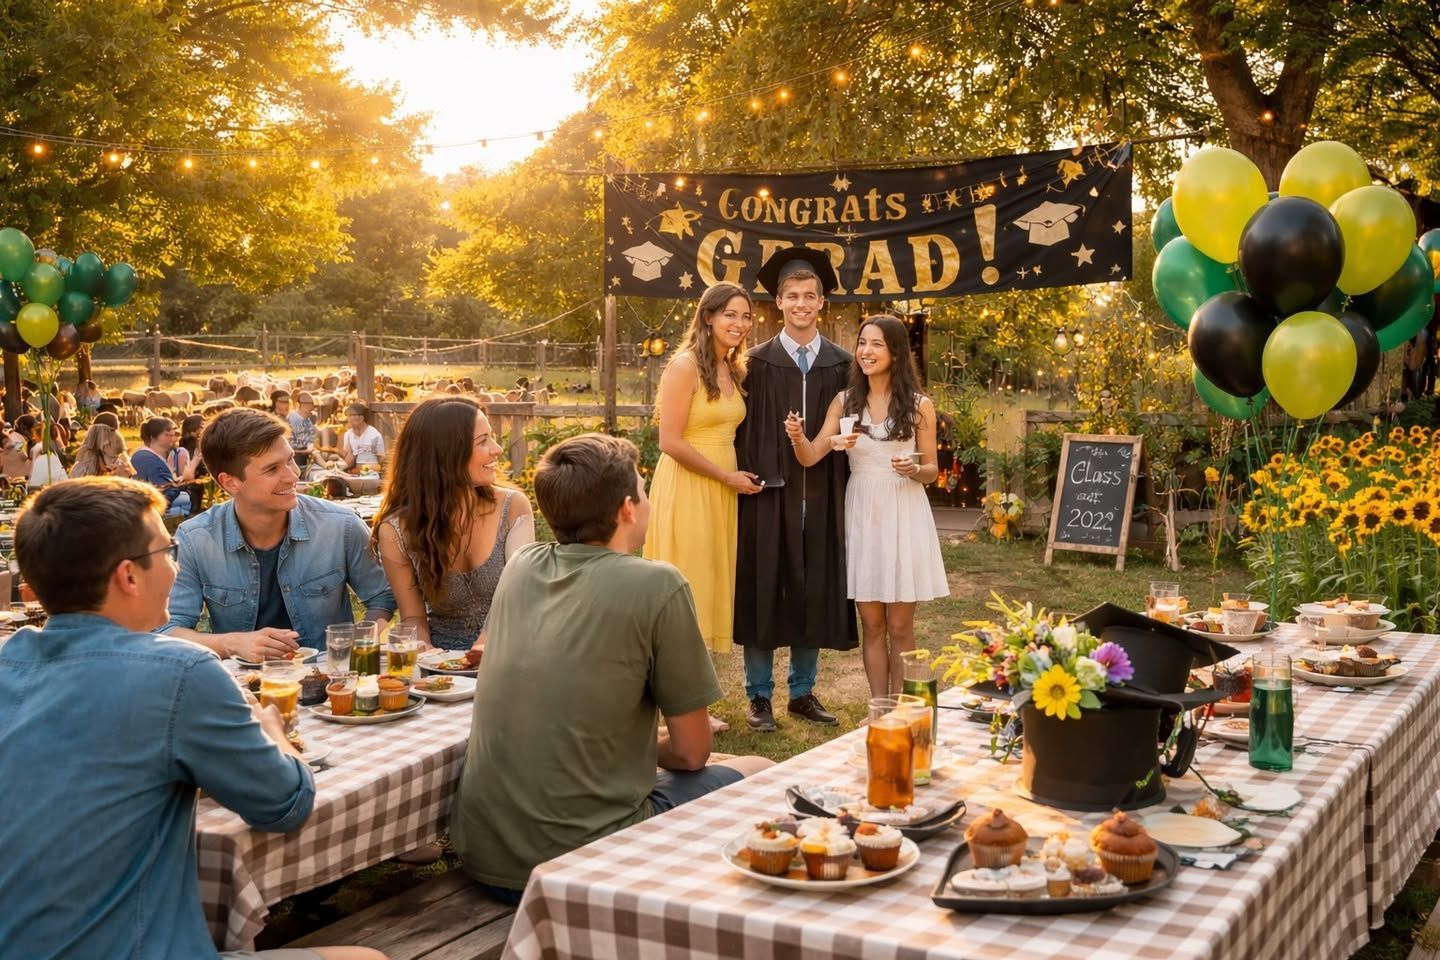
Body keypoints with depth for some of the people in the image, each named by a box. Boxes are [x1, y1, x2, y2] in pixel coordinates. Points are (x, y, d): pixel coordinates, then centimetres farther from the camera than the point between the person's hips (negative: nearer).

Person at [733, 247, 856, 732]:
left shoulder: (840, 364, 8)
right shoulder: (758, 363, 2)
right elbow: (744, 429, -2)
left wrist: (844, 488, 2)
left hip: (821, 495, 2)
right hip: (769, 492, -2)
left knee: (813, 591, 9)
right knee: (762, 589, 2)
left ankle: (803, 692, 21)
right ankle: (759, 696, 11)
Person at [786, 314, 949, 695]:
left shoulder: (919, 406, -1)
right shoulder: (845, 402, 5)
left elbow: (932, 469, 4)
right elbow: (811, 456, -3)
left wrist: (914, 470, -18)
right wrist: (797, 437, -25)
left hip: (904, 515, -2)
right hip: (861, 513, 2)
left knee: (900, 626, 4)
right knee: (872, 625, 7)